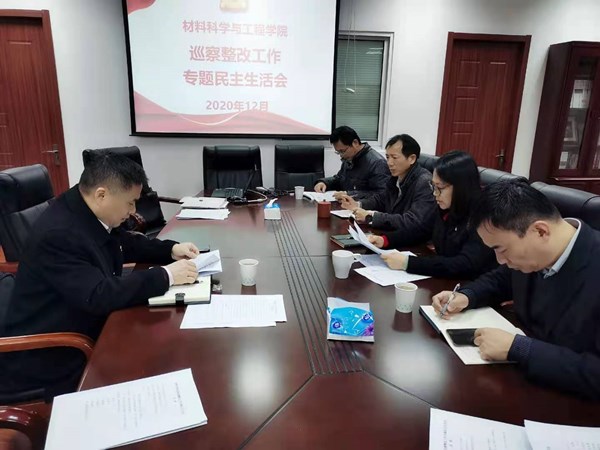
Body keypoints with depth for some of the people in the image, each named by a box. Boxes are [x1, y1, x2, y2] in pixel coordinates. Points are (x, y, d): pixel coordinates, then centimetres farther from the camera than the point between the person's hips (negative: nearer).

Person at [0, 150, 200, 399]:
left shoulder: (91, 213, -3)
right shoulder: (57, 234, -28)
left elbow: (126, 243, 14)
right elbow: (99, 296, -33)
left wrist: (171, 249, 0)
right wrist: (165, 276, -28)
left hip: (85, 331, 8)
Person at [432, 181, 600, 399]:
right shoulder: (527, 249, -7)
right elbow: (501, 280, 14)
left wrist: (516, 348, -29)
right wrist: (465, 296, -4)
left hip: (570, 400, -5)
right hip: (524, 375, 6)